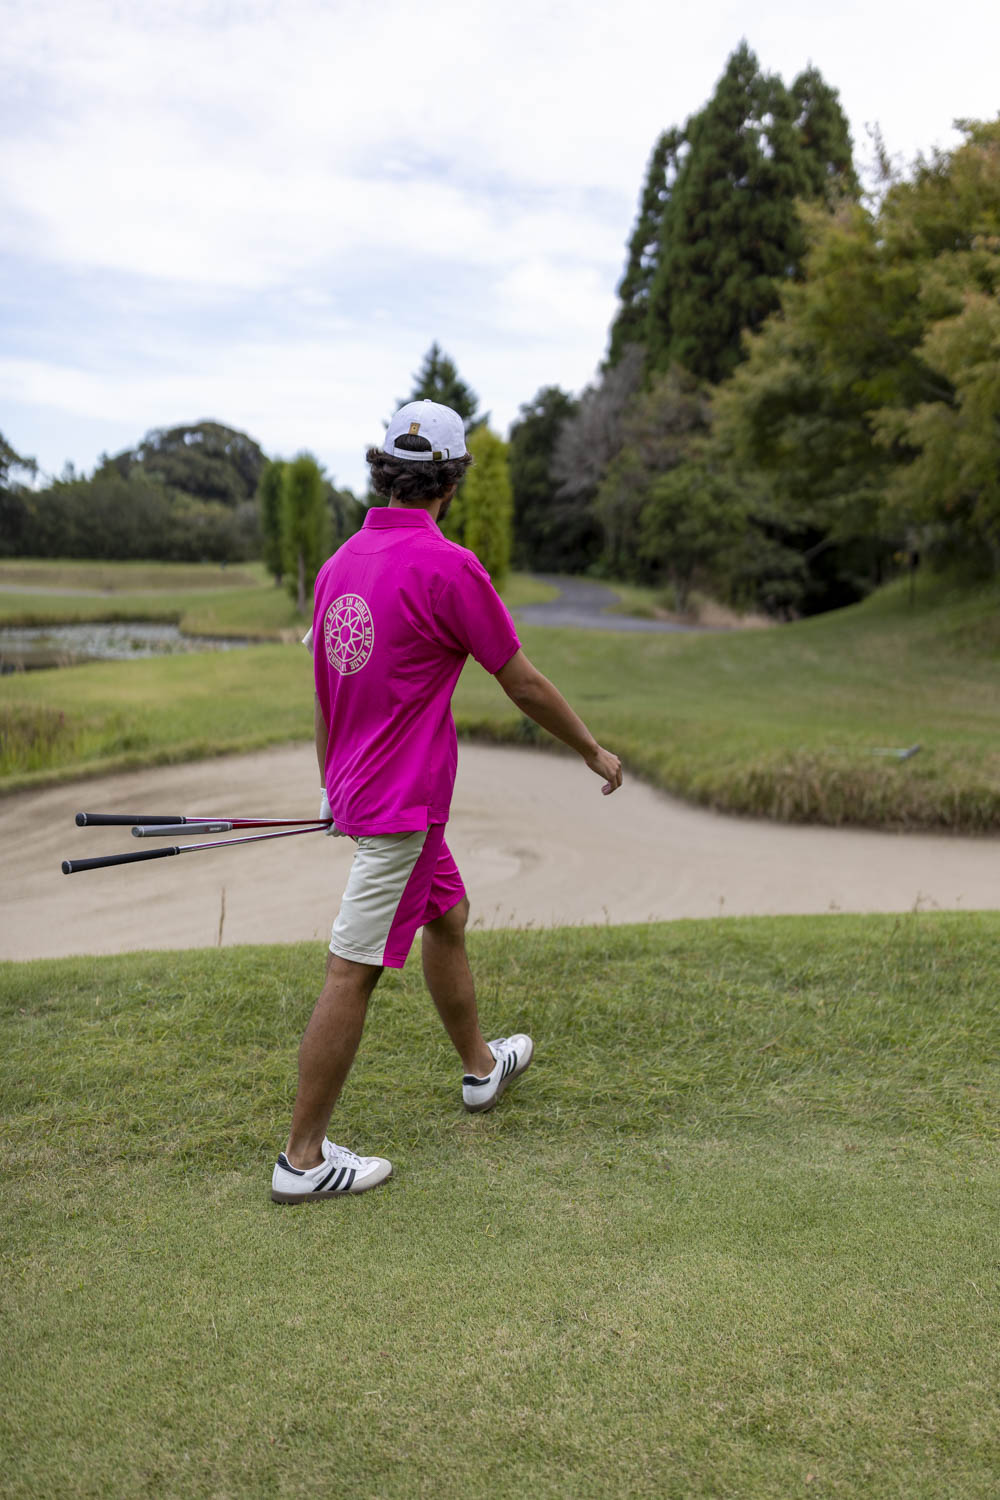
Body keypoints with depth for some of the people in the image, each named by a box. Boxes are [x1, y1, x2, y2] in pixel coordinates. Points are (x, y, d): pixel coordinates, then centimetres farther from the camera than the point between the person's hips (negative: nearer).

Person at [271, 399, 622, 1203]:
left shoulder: (341, 561, 6)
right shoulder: (447, 565, -19)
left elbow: (325, 691, 14)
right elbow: (525, 686, -10)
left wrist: (333, 787, 26)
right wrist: (595, 752, 5)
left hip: (361, 791, 9)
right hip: (402, 805, -9)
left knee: (449, 916, 25)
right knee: (353, 974, -1)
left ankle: (480, 1066, 45)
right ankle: (303, 1158, 10)